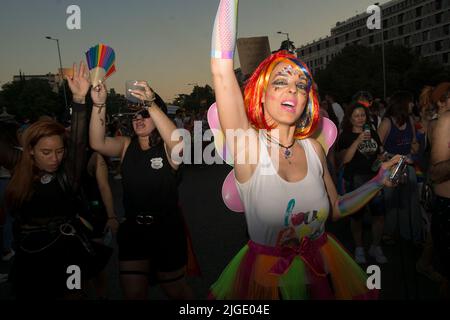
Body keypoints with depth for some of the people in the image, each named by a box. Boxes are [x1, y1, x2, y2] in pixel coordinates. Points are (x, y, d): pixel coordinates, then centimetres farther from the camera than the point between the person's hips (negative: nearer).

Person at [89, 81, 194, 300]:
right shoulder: (126, 146, 1)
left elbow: (177, 142, -34)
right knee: (133, 294, 11)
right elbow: (97, 143, -17)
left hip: (167, 229, -3)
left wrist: (150, 104, -43)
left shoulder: (167, 148, -10)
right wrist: (99, 104, -30)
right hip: (133, 230, 3)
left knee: (175, 291, 17)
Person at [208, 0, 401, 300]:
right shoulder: (248, 143, -17)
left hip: (323, 269, 4)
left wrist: (379, 181, -1)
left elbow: (336, 208, 7)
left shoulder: (313, 149, -6)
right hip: (266, 275, -3)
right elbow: (222, 71, -29)